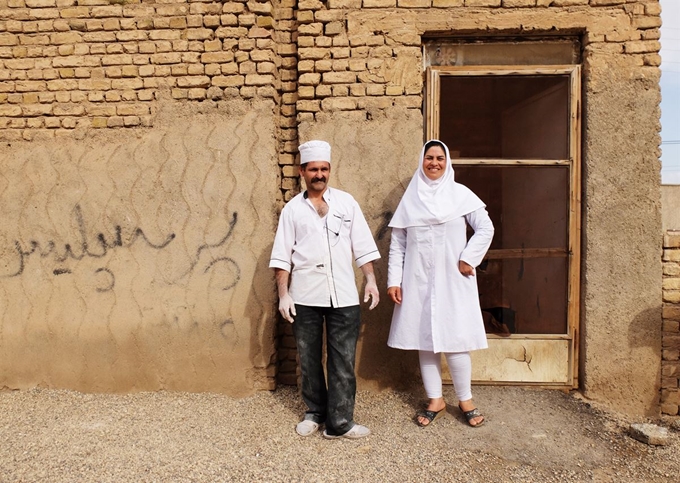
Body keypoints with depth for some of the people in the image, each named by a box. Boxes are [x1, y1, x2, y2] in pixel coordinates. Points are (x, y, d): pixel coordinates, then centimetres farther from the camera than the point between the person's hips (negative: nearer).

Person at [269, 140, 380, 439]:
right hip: (305, 296, 1)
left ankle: (340, 422, 12)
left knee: (343, 360, 2)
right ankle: (315, 413, 29)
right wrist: (283, 294, -3)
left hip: (343, 296, 0)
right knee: (309, 359, 12)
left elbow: (362, 245, 6)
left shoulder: (346, 202, 7)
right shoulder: (293, 209, 6)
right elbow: (281, 256, 3)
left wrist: (371, 280, -2)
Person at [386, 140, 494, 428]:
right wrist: (393, 281, -1)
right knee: (424, 339, 6)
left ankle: (465, 400, 18)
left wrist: (468, 259, -8)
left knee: (455, 339, -2)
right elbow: (397, 243, 5)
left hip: (453, 280, -2)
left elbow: (485, 228, 2)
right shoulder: (410, 198, 5)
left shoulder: (460, 194, 1)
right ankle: (435, 401, 21)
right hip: (418, 282, 2)